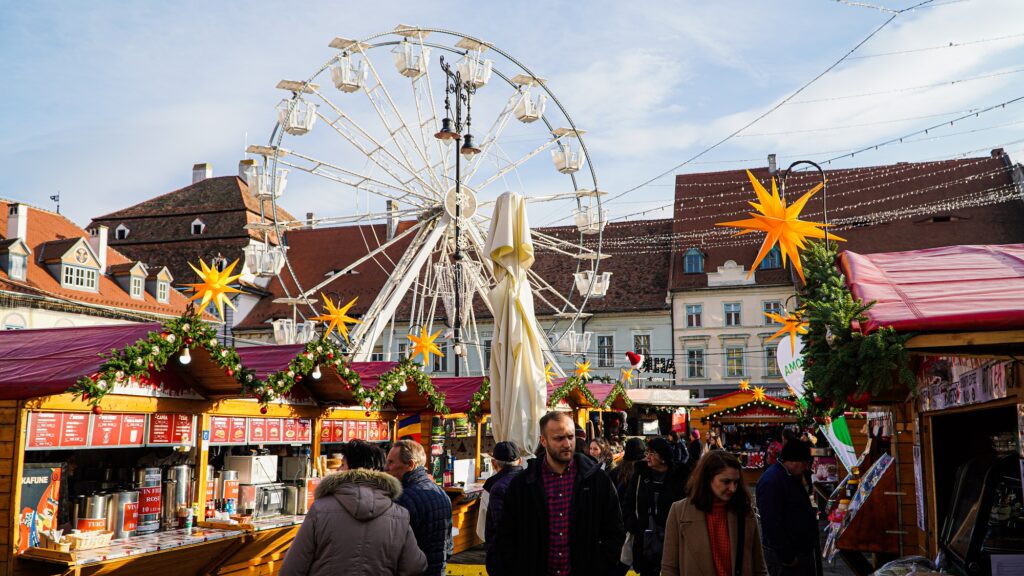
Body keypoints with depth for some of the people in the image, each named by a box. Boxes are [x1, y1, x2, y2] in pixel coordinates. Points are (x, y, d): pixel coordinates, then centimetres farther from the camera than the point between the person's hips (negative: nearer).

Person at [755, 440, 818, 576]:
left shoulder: (792, 477, 10)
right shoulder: (771, 481, -24)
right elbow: (771, 524, -28)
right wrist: (786, 557, -24)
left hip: (802, 549, 10)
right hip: (786, 555, -10)